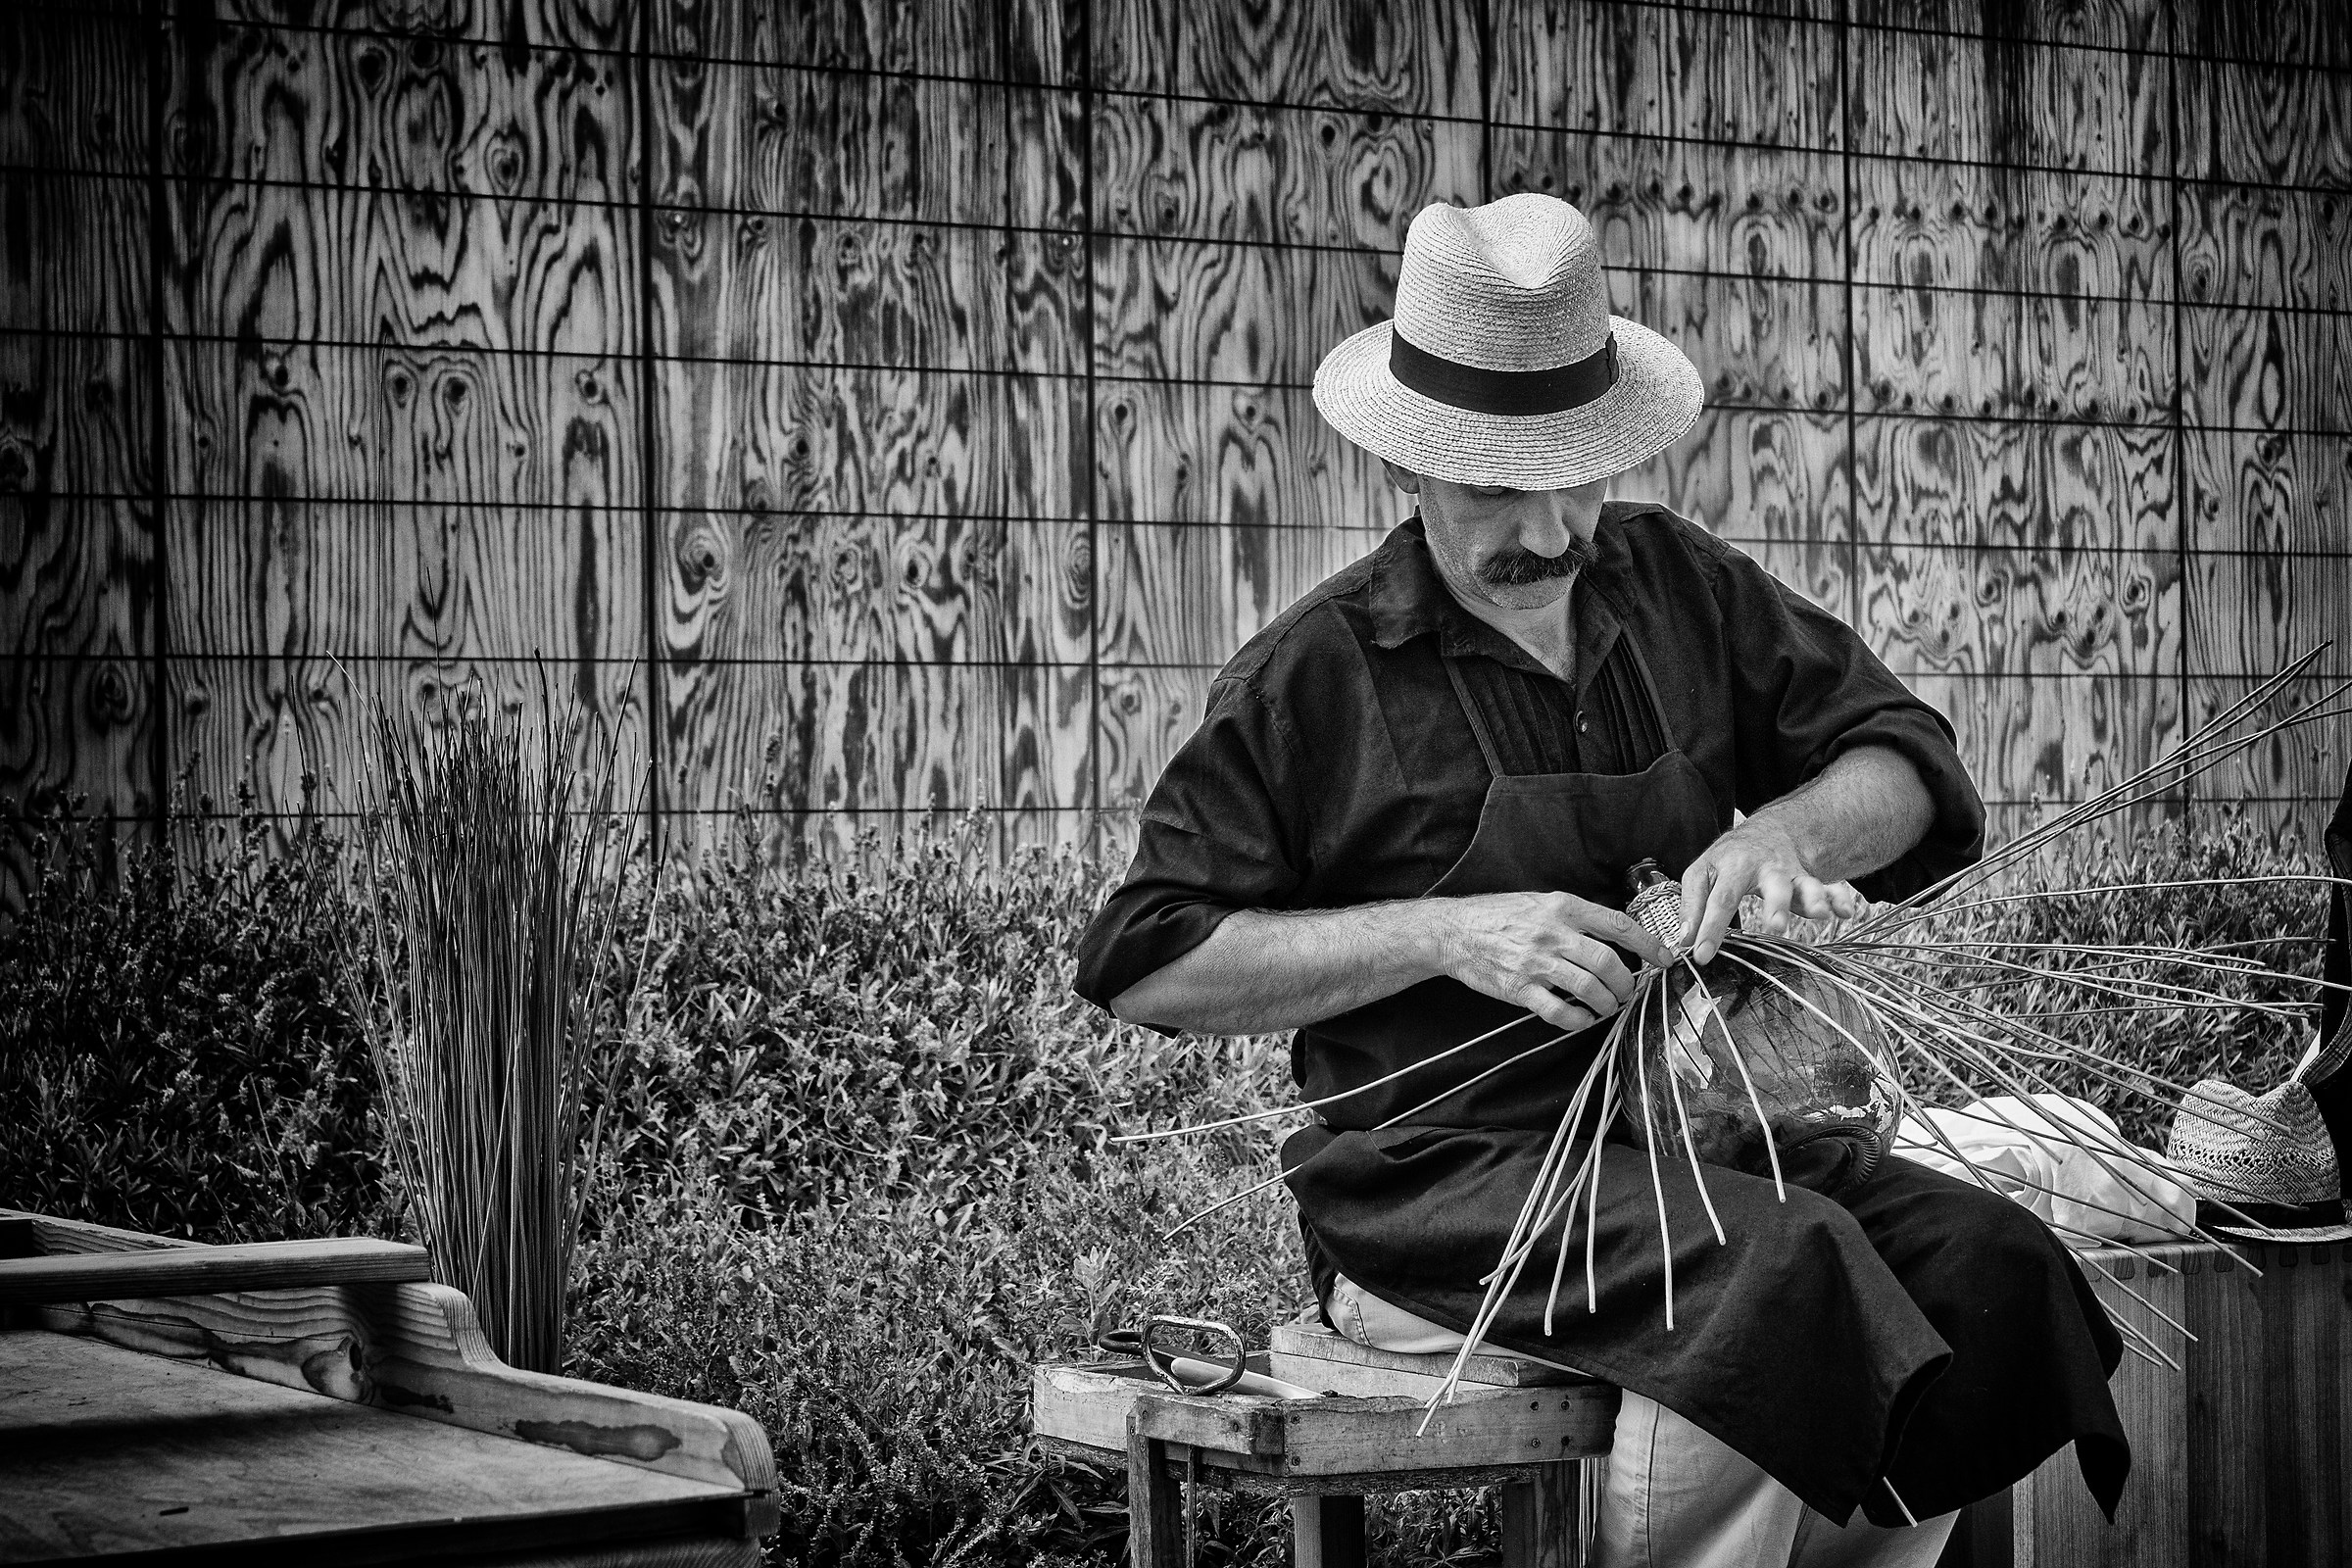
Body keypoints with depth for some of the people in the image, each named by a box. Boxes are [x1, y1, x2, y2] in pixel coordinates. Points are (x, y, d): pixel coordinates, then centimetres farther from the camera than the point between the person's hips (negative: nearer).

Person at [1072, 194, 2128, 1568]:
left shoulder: (1683, 588, 12)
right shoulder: (1314, 678, -2)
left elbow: (1916, 771, 14)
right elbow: (1143, 963, -5)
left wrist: (1786, 827, -10)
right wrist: (1447, 934, -16)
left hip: (1693, 1133, 5)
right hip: (1432, 1181, -5)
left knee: (1982, 1261, -20)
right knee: (1772, 1275, -32)